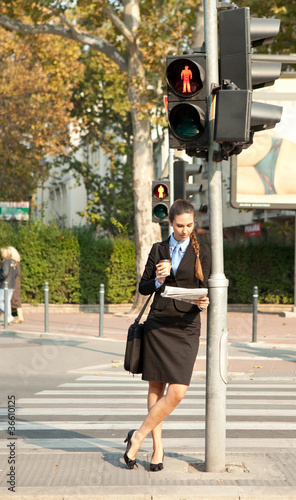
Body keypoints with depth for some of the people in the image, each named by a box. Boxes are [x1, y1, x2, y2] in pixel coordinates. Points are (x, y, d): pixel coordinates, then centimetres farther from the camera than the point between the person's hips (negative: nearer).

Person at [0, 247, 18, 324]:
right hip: (12, 285, 8)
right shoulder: (13, 262, 9)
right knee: (7, 301, 12)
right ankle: (9, 320, 11)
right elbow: (16, 273, 15)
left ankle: (9, 317, -8)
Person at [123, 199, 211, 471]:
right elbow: (143, 287, 12)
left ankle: (138, 436, 5)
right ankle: (158, 446, 16)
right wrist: (158, 281, -9)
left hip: (186, 327, -1)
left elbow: (204, 289, 4)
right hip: (158, 324, 1)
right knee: (156, 388, 4)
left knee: (177, 393, -11)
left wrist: (203, 303, -18)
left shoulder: (202, 252, 5)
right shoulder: (158, 250, 9)